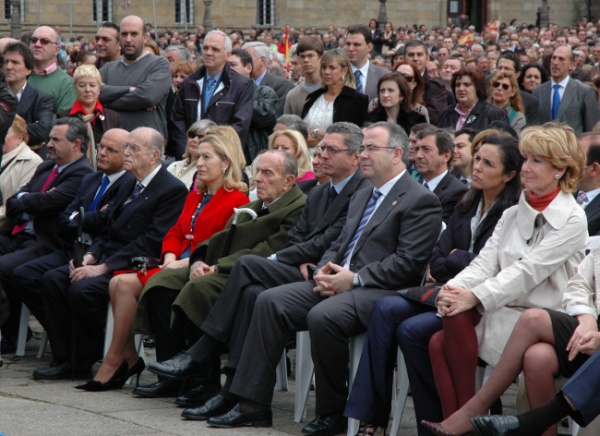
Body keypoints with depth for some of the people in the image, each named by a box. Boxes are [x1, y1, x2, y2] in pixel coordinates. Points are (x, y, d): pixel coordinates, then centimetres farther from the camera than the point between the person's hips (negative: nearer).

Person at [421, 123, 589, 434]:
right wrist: (455, 288, -17)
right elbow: (486, 261, 5)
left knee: (458, 316, -29)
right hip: (503, 312, 6)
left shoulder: (571, 220, -5)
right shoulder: (514, 214, 16)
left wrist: (474, 297, -25)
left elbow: (528, 271, -16)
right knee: (439, 342, -23)